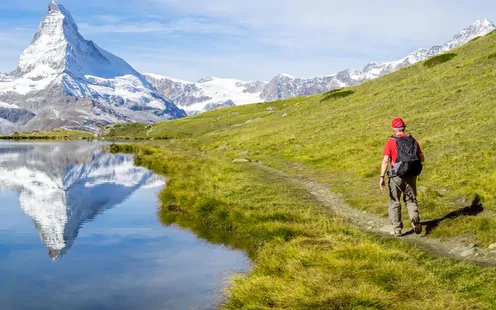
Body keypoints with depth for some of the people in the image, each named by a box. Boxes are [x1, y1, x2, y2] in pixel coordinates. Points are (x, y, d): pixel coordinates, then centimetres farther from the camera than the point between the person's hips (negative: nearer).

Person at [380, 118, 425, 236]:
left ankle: (397, 229, 11)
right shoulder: (413, 141, 3)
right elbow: (422, 159, 7)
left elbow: (385, 161, -15)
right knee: (411, 200, 17)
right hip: (411, 176, 3)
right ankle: (416, 222, -4)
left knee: (394, 202, 11)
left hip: (396, 176, -3)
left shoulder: (391, 142, -9)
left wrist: (382, 177, -12)